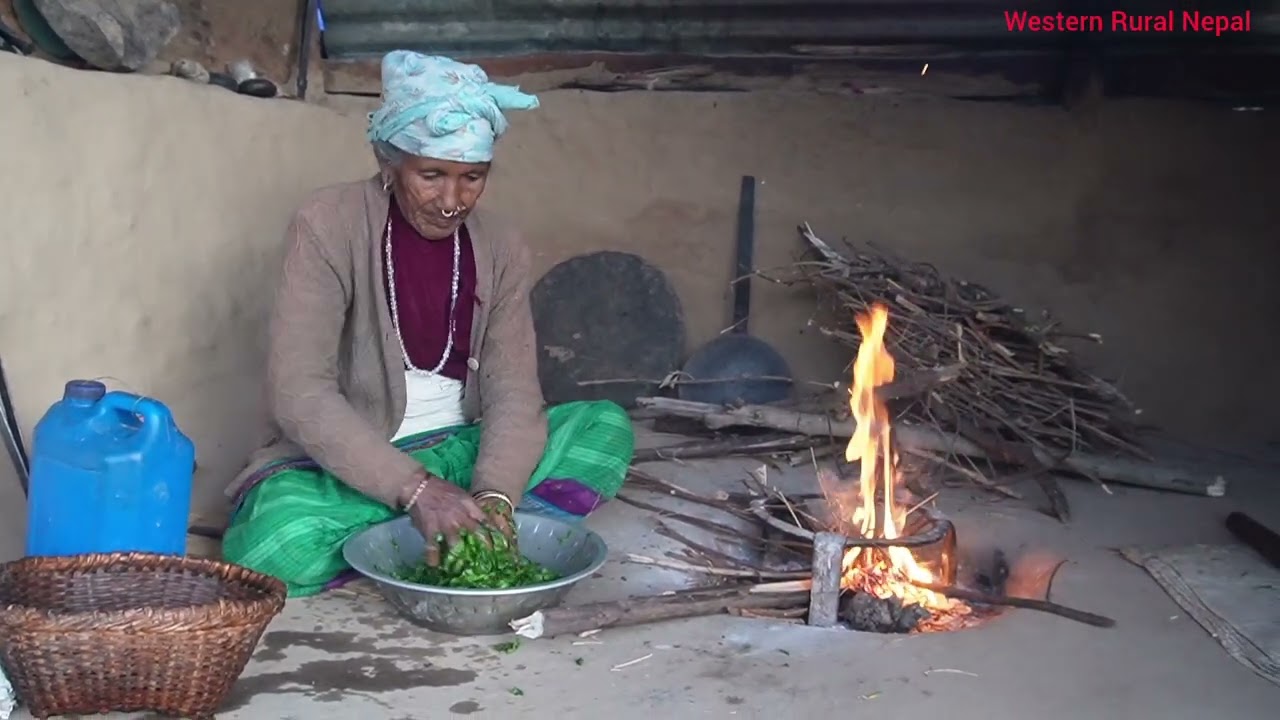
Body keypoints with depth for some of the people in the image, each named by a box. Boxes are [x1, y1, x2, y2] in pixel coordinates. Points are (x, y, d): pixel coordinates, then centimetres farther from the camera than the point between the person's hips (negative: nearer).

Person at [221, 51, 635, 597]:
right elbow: (298, 394, -22)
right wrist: (414, 488, -33)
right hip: (346, 464, -4)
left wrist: (493, 494, -28)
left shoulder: (501, 250, 1)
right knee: (280, 541, -37)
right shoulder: (327, 226, -13)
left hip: (458, 452, 5)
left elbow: (513, 392, -7)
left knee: (607, 426, -15)